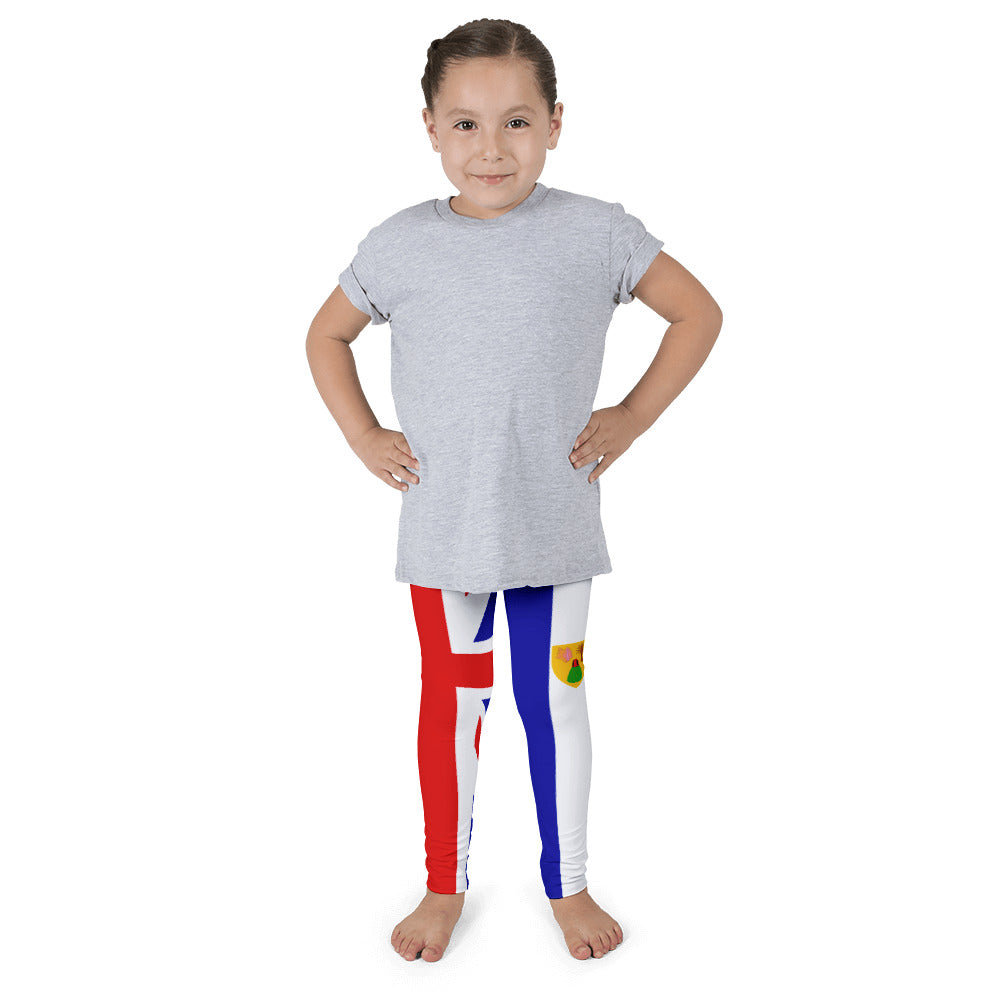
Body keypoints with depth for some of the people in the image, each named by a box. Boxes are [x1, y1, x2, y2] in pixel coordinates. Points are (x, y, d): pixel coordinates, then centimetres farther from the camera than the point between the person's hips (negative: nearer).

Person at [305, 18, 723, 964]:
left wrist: (631, 418, -2)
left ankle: (568, 885, 33)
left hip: (556, 524, 0)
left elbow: (698, 314, 5)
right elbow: (327, 335, 14)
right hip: (443, 529, 1)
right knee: (449, 705, 13)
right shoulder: (401, 244, -2)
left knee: (555, 703, 12)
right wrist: (363, 437, 2)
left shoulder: (596, 233, -6)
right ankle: (445, 886, 33)